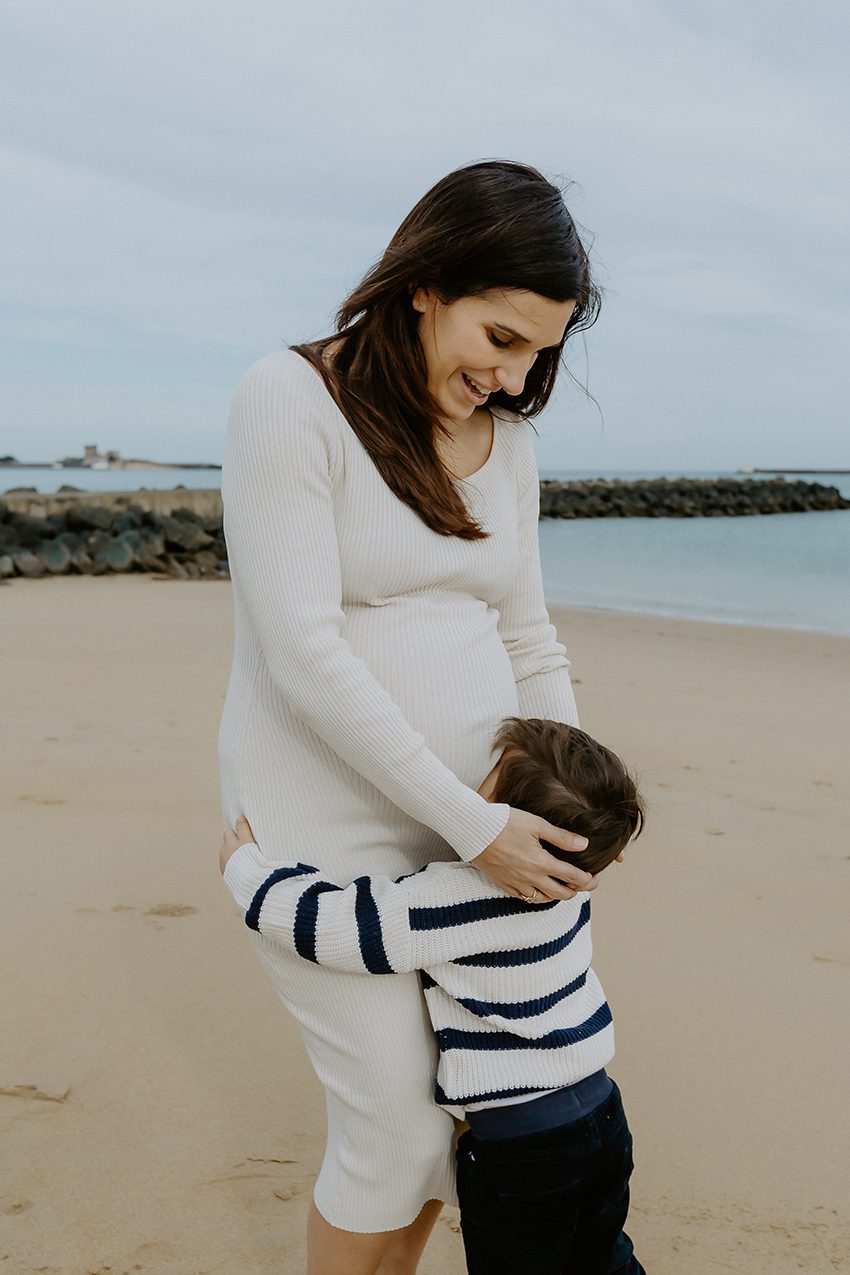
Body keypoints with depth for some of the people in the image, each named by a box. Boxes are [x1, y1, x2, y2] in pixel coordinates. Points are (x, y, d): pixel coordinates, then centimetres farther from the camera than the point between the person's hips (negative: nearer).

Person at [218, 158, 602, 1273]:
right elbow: (303, 654, -22)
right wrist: (473, 826, -21)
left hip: (474, 805, 6)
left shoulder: (505, 439, 5)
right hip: (327, 816, -6)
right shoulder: (291, 399, -16)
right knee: (395, 1128, 1)